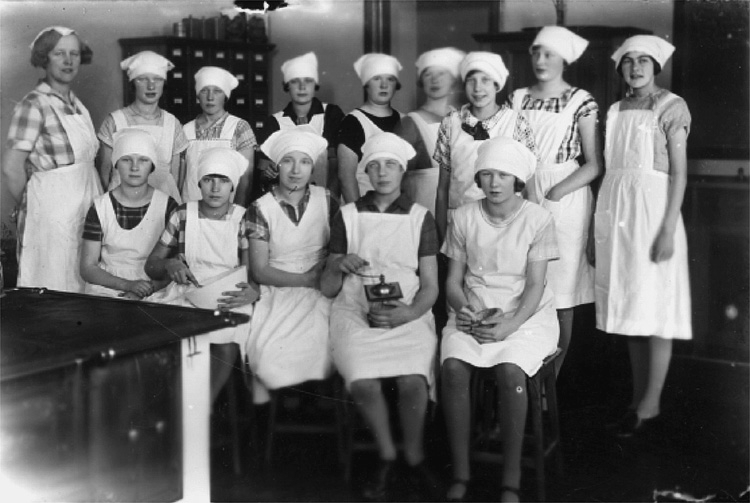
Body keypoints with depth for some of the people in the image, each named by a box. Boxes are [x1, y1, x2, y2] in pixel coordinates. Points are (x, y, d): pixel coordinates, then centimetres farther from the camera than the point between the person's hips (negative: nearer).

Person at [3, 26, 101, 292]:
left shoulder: (76, 104, 11)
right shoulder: (34, 105, -12)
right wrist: (26, 205, -1)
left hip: (87, 207, 7)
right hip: (53, 208, -7)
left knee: (81, 286, 13)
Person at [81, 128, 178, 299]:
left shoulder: (167, 206, 3)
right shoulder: (100, 208, 4)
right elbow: (87, 268, 2)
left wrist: (149, 288, -15)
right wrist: (128, 285, -13)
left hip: (152, 296, 0)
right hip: (104, 293, 1)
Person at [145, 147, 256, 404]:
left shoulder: (243, 219, 3)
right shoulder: (182, 215, 8)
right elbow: (151, 266, 12)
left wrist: (252, 291, -26)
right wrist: (169, 264, -12)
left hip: (228, 297, -2)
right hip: (186, 293, 2)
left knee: (226, 341, -33)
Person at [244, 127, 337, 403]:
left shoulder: (325, 200, 6)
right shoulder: (261, 209, -1)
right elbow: (260, 271, -4)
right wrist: (308, 280, -10)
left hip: (319, 293, 2)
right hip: (277, 292, -2)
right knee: (269, 357, -27)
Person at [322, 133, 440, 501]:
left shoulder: (420, 218, 11)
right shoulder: (348, 216, 12)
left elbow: (430, 286, 6)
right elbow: (328, 289, 11)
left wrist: (407, 314, -13)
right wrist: (337, 266, -11)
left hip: (408, 314, 0)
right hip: (355, 312, 0)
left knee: (412, 381, -29)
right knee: (364, 383, -29)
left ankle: (414, 457, -2)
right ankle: (387, 456, -2)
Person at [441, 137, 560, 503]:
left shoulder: (538, 220, -2)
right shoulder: (464, 218, 5)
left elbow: (535, 285, -6)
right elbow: (453, 280, 7)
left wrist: (511, 323, -21)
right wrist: (464, 310, -13)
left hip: (526, 312, -2)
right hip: (474, 311, 2)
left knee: (510, 371, -32)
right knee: (452, 367, -27)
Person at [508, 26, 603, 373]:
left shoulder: (581, 102, 0)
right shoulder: (517, 99, 11)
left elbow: (595, 165, -4)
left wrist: (552, 194, -13)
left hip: (565, 196, -3)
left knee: (562, 298, 1)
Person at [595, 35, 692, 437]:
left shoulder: (671, 107, -3)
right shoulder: (615, 111, 14)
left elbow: (679, 173, -8)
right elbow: (609, 167, 13)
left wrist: (668, 229, -15)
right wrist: (601, 225, 9)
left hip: (652, 208, -6)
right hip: (616, 210, 6)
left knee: (655, 311, -3)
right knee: (630, 310, 9)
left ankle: (650, 405, 5)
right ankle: (638, 398, 17)